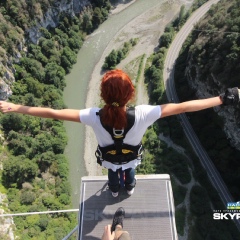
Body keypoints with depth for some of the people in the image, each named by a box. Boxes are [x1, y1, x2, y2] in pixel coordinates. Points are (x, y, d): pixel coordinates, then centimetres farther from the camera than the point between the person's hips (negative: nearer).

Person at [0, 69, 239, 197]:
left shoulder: (94, 116, -41)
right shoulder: (142, 114, -43)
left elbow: (53, 112, -35)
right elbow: (181, 107, -38)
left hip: (108, 157, 0)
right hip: (131, 156, 1)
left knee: (113, 172, 38)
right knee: (129, 170, 39)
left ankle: (115, 190, 71)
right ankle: (129, 188, 72)